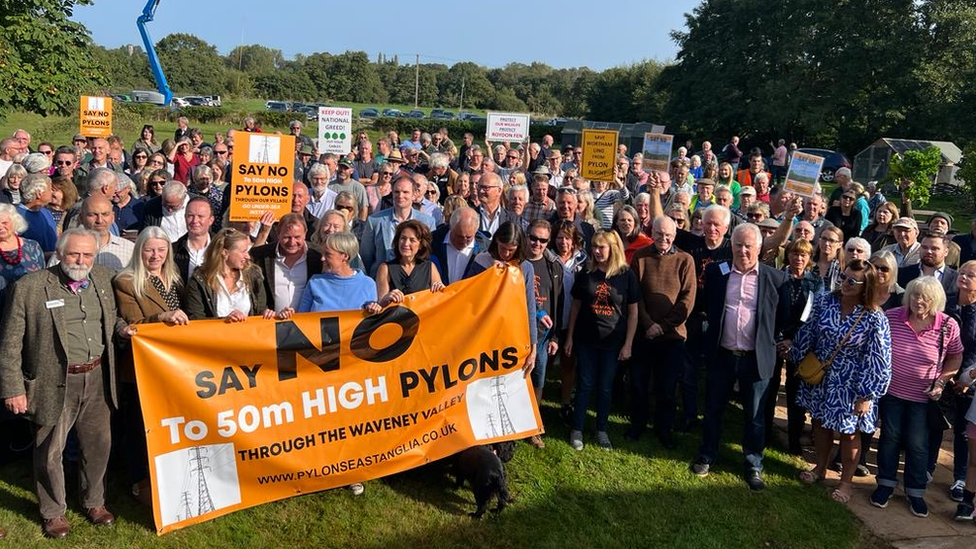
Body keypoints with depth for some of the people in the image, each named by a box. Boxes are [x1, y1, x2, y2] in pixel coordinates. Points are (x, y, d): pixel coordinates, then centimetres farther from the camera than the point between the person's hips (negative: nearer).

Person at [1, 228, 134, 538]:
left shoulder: (103, 278, 4)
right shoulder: (29, 287, -11)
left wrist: (121, 328, 0)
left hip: (97, 379, 4)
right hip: (54, 384, -4)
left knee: (98, 444, 16)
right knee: (49, 452, 10)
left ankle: (94, 502, 38)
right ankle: (53, 512, 31)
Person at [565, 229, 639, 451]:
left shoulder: (627, 275, -6)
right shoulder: (586, 274, 0)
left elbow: (632, 312, -3)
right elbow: (576, 306, 6)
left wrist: (628, 344, -5)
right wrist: (569, 337, 4)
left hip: (613, 342, -1)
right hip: (586, 339, 1)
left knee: (606, 387, 9)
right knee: (584, 384, 7)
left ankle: (601, 430, 23)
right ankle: (577, 430, 16)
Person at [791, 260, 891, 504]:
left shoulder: (874, 318, -19)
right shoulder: (825, 302, -8)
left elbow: (878, 360, -16)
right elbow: (808, 333, 4)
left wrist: (867, 395, -15)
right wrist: (797, 359, 10)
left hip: (850, 384, -4)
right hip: (819, 377, 4)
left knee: (848, 431, 11)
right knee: (820, 421, 19)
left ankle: (846, 481, 30)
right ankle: (820, 467, 42)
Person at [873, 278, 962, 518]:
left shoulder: (948, 326, -15)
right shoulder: (892, 317, -14)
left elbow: (955, 357, 1)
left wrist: (941, 382, -8)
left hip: (923, 397, 0)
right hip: (891, 390, 1)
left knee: (917, 444, 7)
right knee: (890, 437, 11)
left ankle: (915, 491, 25)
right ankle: (886, 483, 27)